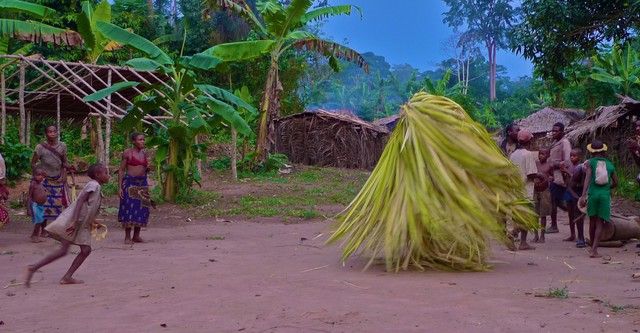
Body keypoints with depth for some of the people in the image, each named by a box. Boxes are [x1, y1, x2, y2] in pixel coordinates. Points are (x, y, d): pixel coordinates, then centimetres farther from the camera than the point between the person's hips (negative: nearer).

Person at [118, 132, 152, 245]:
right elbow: (121, 170, -3)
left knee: (141, 209, 4)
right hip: (130, 182, -5)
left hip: (142, 183, 5)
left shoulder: (145, 153, 11)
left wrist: (148, 168, -3)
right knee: (129, 208, -6)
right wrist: (120, 187, -9)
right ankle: (127, 237, 1)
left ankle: (136, 236, 13)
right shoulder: (127, 153, -3)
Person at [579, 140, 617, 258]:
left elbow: (587, 178, -12)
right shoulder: (610, 164, 10)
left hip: (592, 193, -1)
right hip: (605, 195, 1)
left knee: (592, 221, 14)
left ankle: (592, 247, 23)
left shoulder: (590, 162, 1)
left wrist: (583, 195, -18)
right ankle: (594, 250, -10)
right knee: (600, 222, 2)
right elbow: (615, 183, 17)